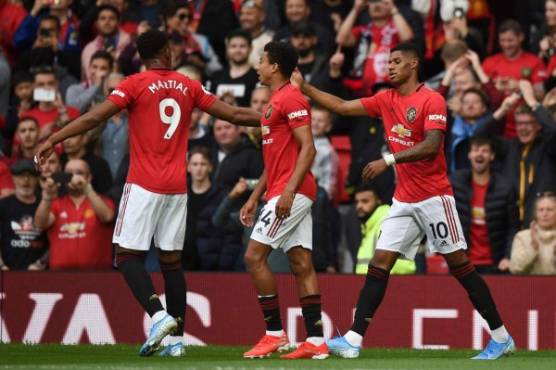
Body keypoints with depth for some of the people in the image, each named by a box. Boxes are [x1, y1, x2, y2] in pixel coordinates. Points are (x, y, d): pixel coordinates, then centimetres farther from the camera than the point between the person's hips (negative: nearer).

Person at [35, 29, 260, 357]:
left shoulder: (136, 84, -4)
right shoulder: (188, 86, 9)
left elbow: (94, 118, -11)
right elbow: (234, 115, 12)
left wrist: (54, 140, -7)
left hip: (144, 185, -4)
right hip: (177, 188, 4)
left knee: (128, 255, -1)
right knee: (172, 261, 8)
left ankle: (159, 315, -22)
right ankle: (177, 338, 5)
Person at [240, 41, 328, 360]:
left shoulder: (291, 99, -11)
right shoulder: (276, 101, 20)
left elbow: (308, 149, -18)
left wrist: (288, 191, -25)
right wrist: (255, 197, 23)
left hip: (291, 192, -10)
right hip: (288, 194, 10)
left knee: (255, 255, -10)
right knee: (302, 264, 5)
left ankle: (275, 333, -7)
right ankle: (316, 341, 2)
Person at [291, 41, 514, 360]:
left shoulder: (432, 101, -10)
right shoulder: (386, 100, 11)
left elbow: (431, 146, -21)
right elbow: (342, 106, 16)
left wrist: (389, 160, -26)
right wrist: (305, 87, 10)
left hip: (434, 197, -7)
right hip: (404, 200, 7)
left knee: (460, 264, -4)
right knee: (379, 263, -2)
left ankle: (502, 338, 3)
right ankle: (354, 340, -7)